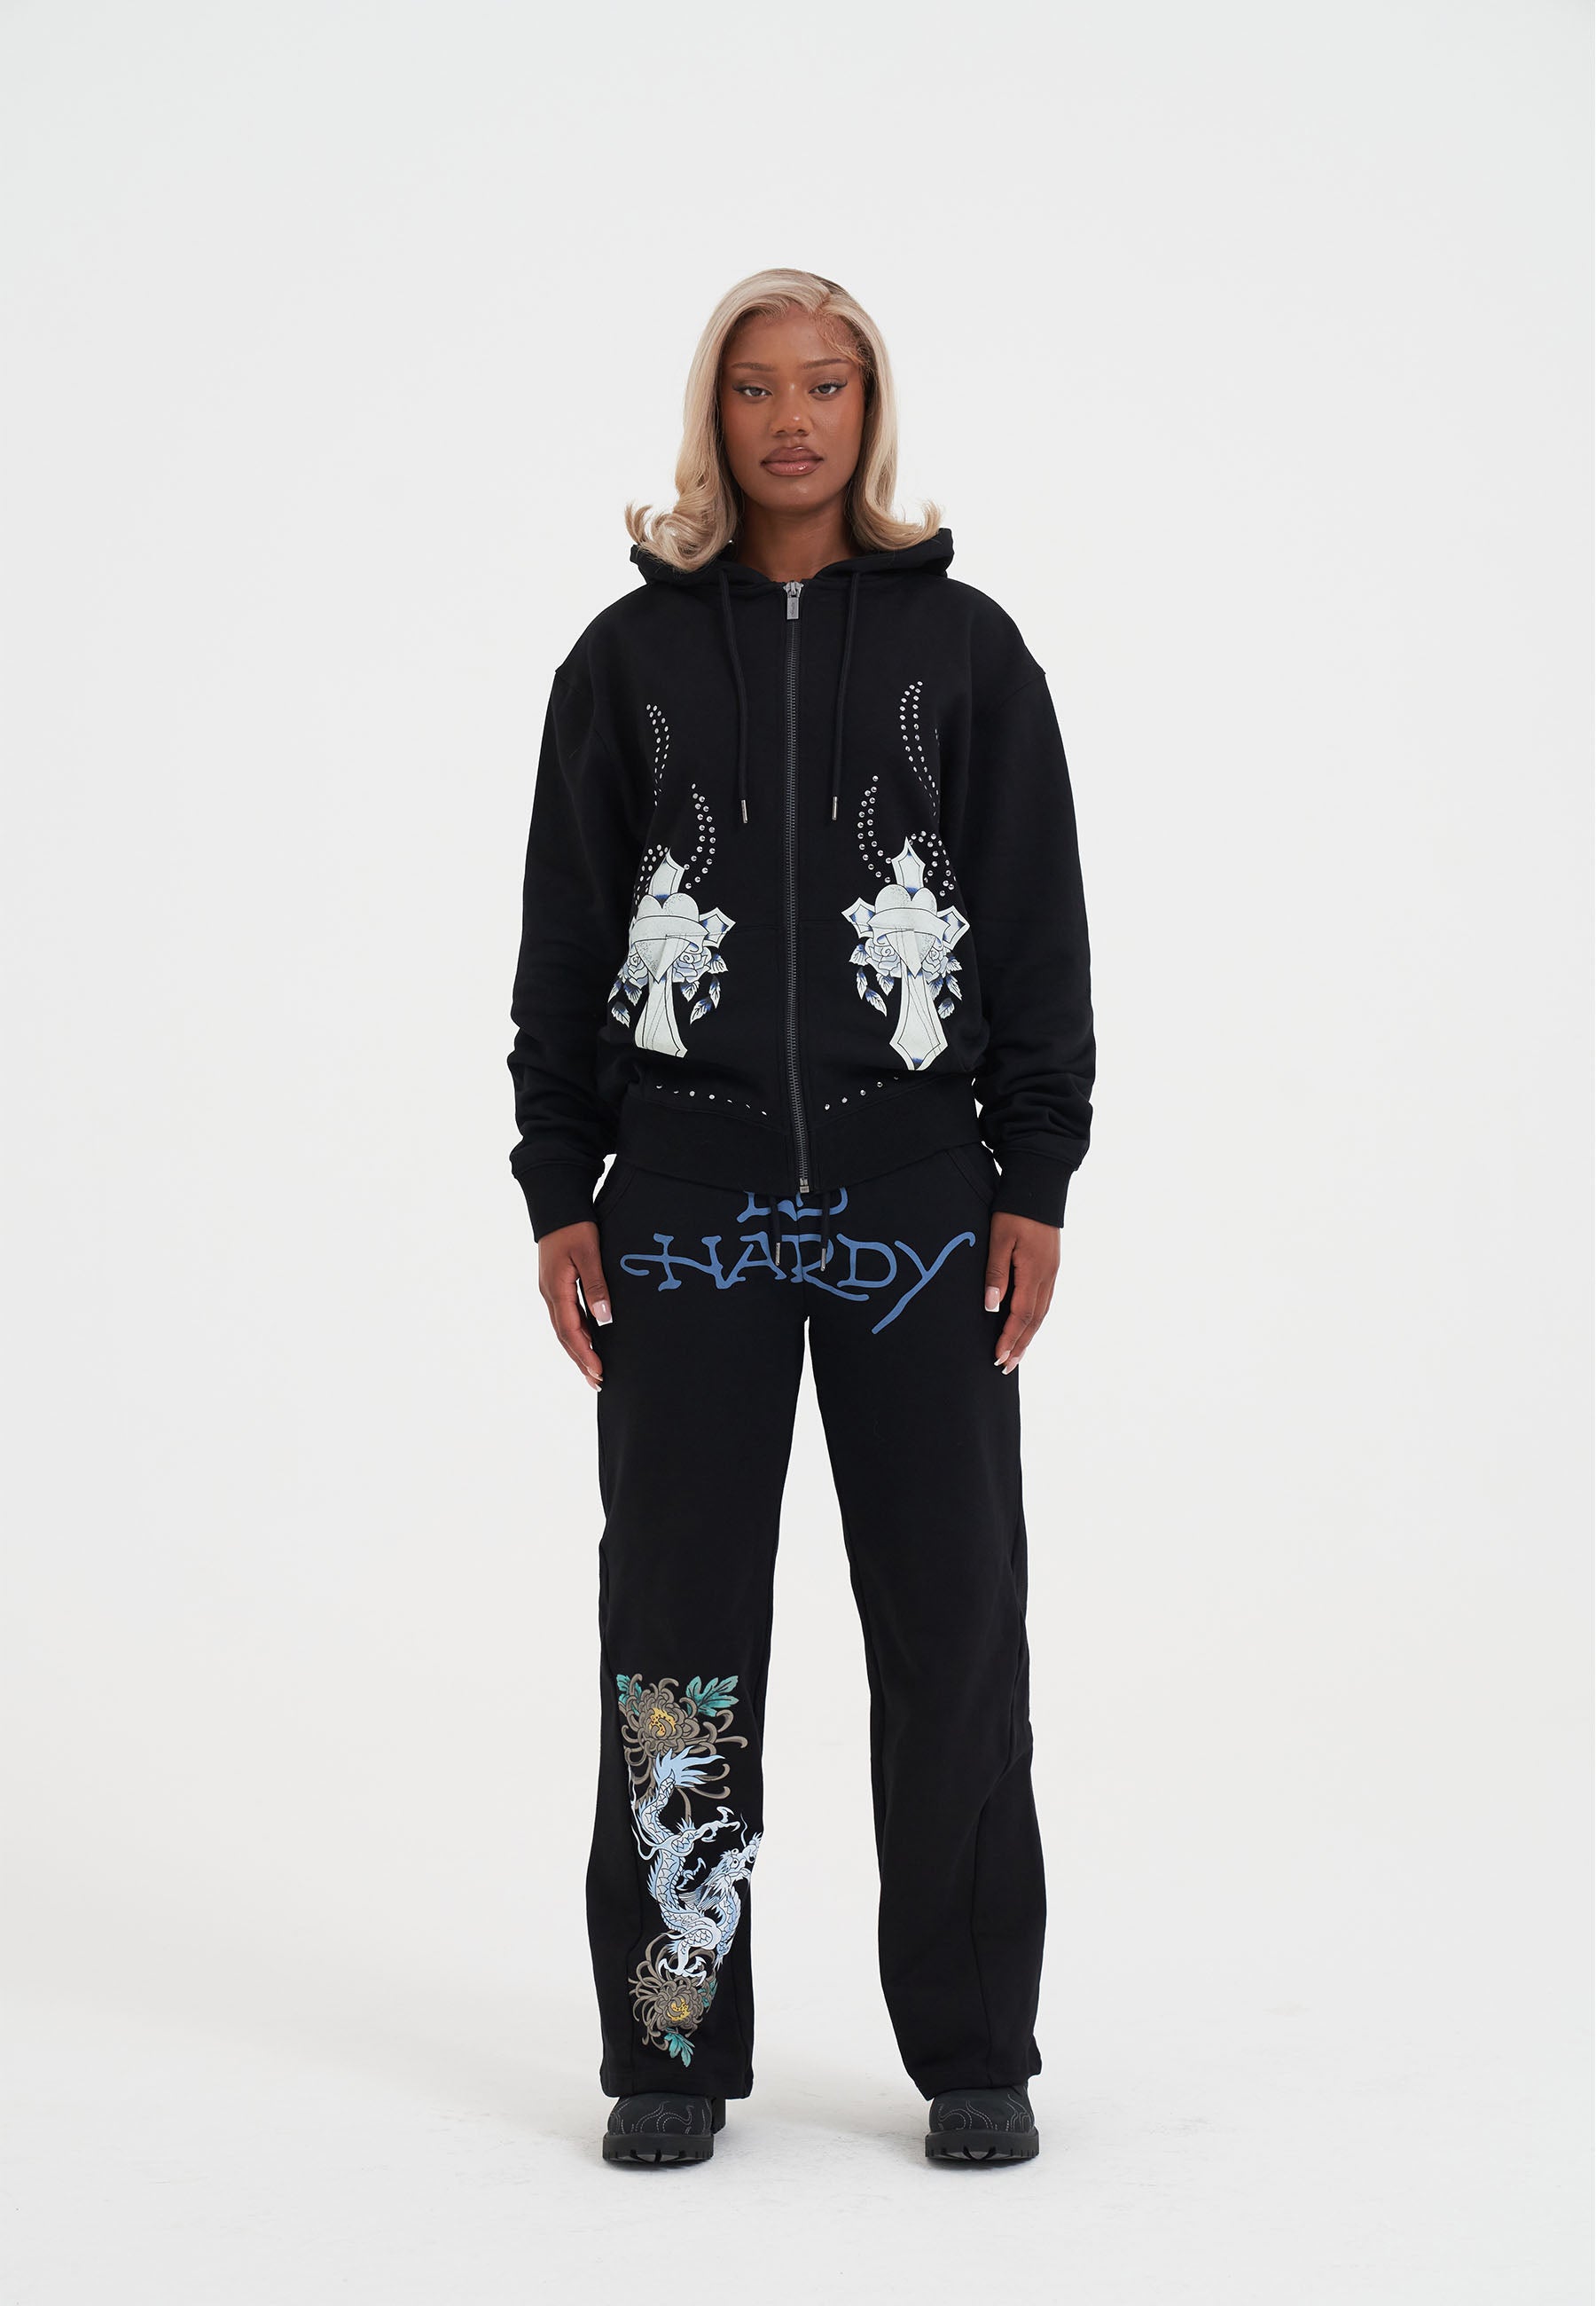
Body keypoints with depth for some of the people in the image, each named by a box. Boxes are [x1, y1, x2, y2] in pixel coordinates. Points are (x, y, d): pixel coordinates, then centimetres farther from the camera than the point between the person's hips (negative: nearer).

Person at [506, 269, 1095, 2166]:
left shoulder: (963, 643, 7)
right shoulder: (631, 652, 8)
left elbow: (1041, 923, 5)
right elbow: (563, 934, 8)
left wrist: (1036, 1183, -1)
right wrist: (556, 1190, 2)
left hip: (916, 1187, 0)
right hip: (685, 1192, 1)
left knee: (952, 1615, 2)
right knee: (677, 1618, 3)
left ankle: (972, 2049, 15)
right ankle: (674, 2043, 15)